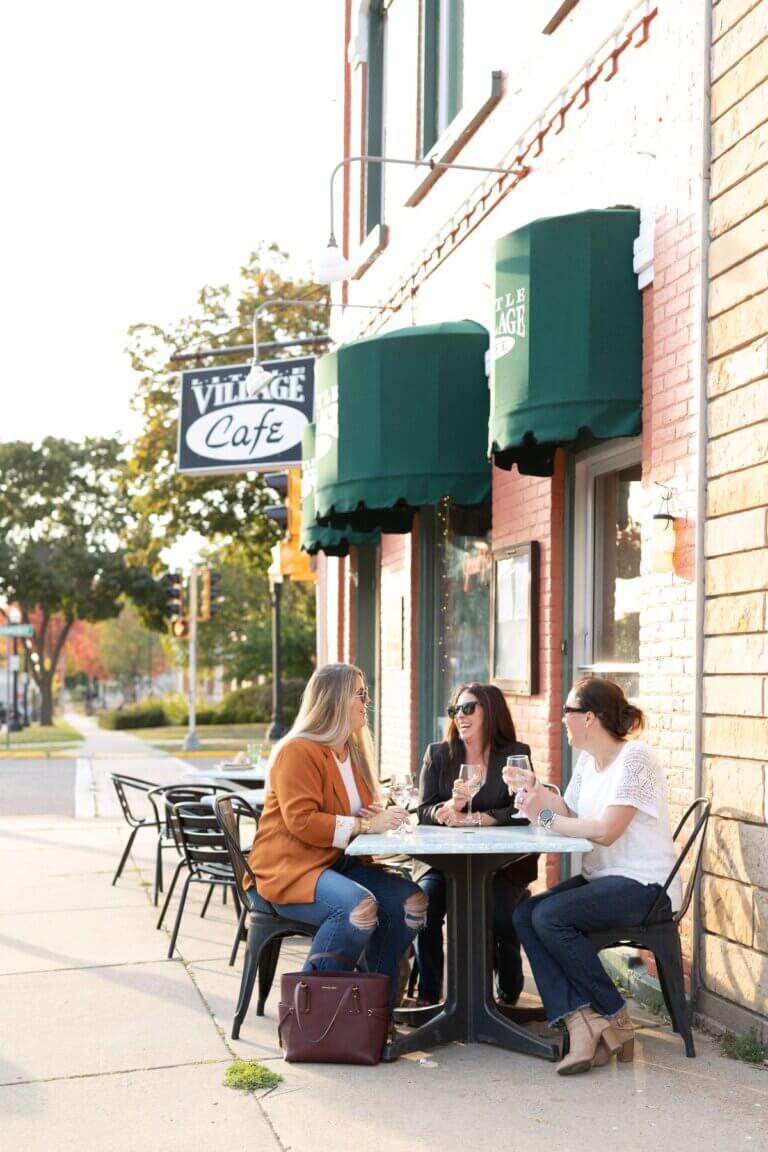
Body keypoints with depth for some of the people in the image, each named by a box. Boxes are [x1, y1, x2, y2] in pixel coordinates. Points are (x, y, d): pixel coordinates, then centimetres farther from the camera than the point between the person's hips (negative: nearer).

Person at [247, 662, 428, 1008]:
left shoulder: (354, 750, 15)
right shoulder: (297, 751, -12)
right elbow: (301, 822, -22)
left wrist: (381, 817, 1)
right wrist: (365, 825, -23)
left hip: (339, 862, 9)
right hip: (291, 867, -9)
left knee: (412, 900, -12)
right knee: (359, 905, -35)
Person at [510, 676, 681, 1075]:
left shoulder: (635, 758, -15)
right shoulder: (587, 760, 13)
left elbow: (605, 831, -22)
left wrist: (546, 818, -13)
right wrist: (533, 788, 0)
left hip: (644, 885, -9)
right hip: (601, 878, 9)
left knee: (550, 917, -26)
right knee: (524, 915, -14)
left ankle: (613, 1019, -9)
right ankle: (579, 1019, -20)